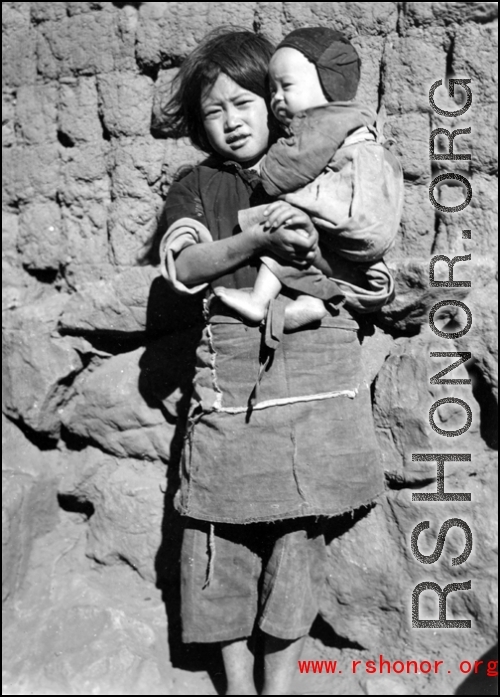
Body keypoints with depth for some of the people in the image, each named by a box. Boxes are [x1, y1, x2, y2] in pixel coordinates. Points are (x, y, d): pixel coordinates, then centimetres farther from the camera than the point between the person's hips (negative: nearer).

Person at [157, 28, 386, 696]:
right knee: (220, 522, 2)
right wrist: (260, 240, -17)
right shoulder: (196, 187, 13)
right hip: (231, 364, 1)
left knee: (301, 524, 1)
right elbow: (183, 265, -4)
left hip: (318, 369, 0)